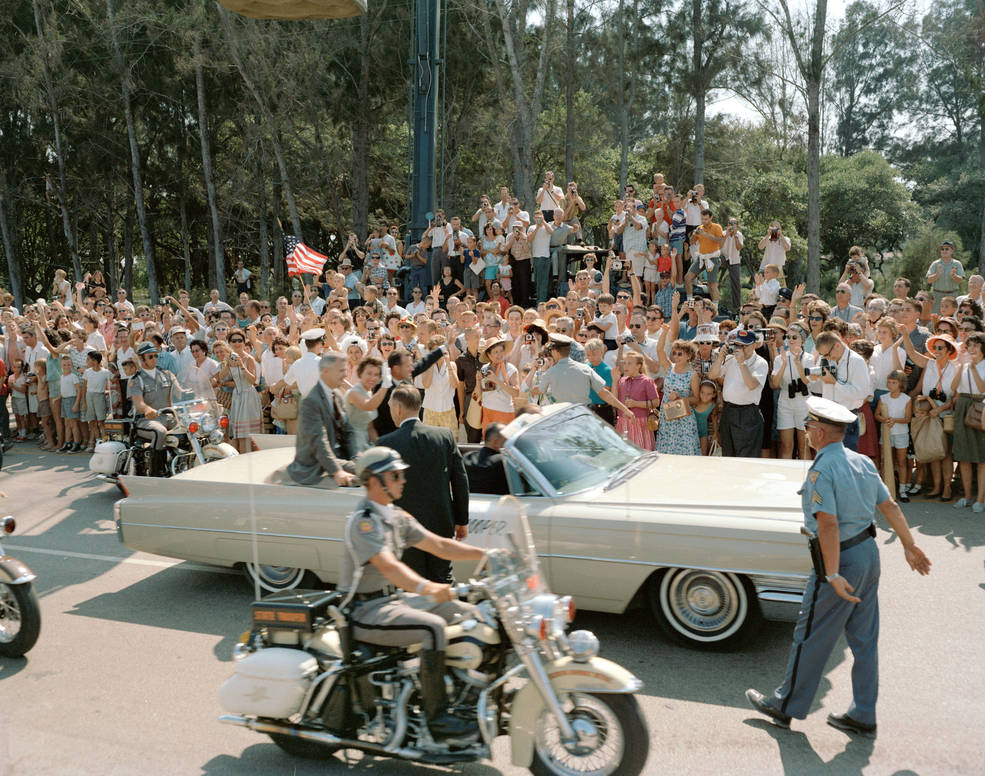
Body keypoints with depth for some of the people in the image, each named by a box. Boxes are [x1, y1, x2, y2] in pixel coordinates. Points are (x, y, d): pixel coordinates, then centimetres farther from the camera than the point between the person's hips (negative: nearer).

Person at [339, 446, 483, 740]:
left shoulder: (396, 517, 11)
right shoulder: (362, 521, -17)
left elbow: (439, 545, 9)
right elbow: (388, 566, -32)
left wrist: (486, 554, -2)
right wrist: (427, 588, -48)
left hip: (395, 597, 9)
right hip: (366, 611, -9)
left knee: (471, 615, 1)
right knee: (433, 627, -31)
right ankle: (436, 717, -24)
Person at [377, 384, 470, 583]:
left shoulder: (385, 444, -13)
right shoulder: (445, 435, -3)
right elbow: (460, 480, 1)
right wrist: (462, 520, 11)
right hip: (441, 524, 3)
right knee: (442, 582, 15)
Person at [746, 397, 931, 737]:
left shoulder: (821, 471, -21)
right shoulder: (863, 462, 5)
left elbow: (828, 524, -27)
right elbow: (890, 506, 11)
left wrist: (833, 576, -26)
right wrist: (909, 545, 22)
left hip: (841, 560, -8)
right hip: (869, 554, 8)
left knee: (811, 637, 6)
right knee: (864, 639, 15)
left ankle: (786, 705, 21)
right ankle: (863, 715, 26)